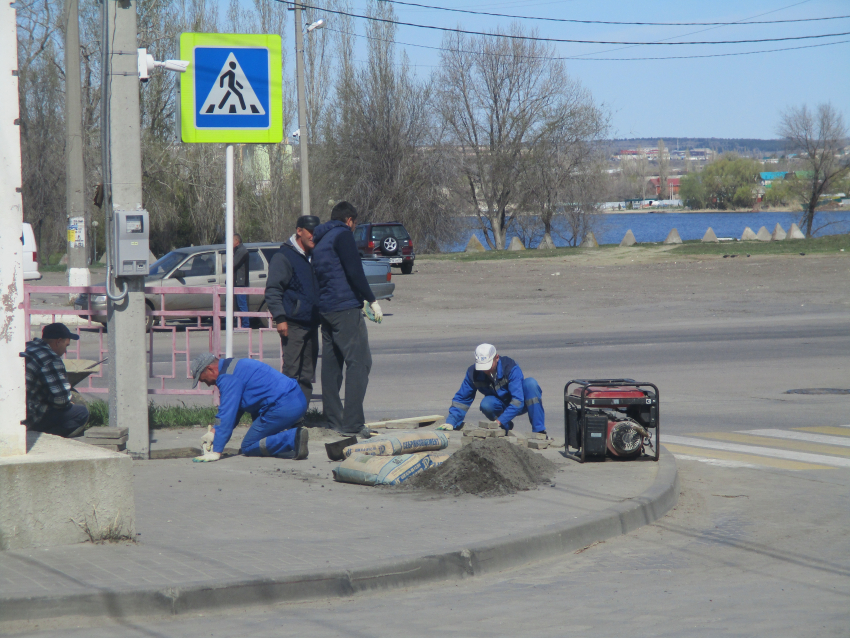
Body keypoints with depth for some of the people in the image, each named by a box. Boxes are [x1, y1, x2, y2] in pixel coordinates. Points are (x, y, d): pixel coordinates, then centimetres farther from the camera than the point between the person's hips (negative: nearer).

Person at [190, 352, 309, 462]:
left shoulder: (228, 378, -9)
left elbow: (227, 414, -13)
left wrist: (216, 452, -12)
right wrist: (214, 431, 26)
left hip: (283, 408, -10)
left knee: (248, 448, 1)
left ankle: (293, 438, -17)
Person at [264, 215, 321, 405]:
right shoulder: (283, 257, -5)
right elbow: (272, 291, -9)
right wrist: (280, 318, -17)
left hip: (311, 323, 8)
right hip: (293, 324, -8)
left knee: (307, 374, 8)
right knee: (291, 370, -9)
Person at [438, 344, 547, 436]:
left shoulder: (510, 368, -29)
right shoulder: (473, 373, -18)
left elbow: (518, 401, -35)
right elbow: (461, 399, -7)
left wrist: (500, 421, -43)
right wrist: (451, 422, -19)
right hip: (501, 406, 2)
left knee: (530, 383, -33)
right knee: (486, 404, -33)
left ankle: (539, 430, -29)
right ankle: (507, 427, -2)